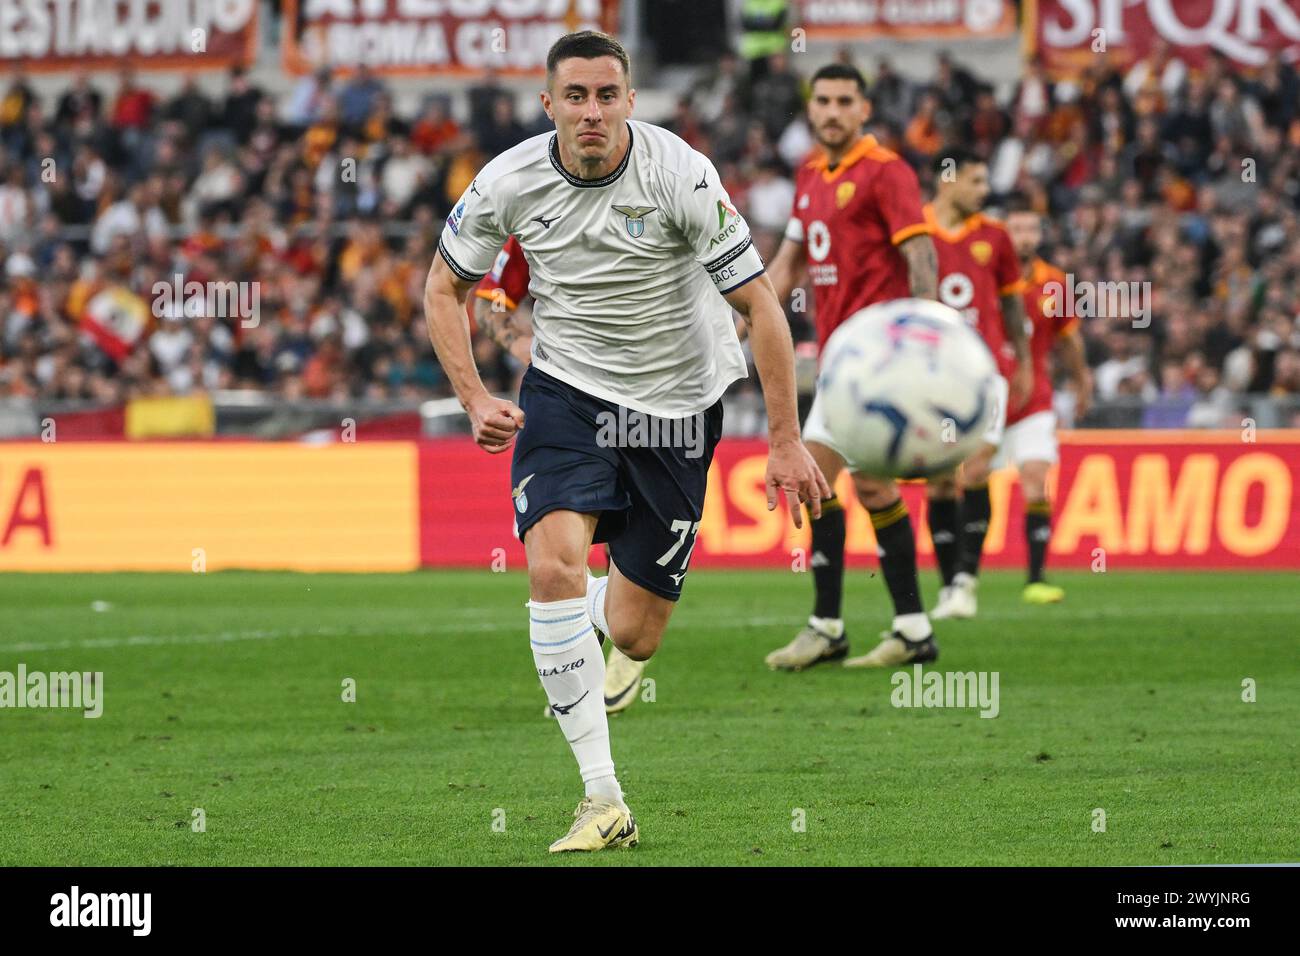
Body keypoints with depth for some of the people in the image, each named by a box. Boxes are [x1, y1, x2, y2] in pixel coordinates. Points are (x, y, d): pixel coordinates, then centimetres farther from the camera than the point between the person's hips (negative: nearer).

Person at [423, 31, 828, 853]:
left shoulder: (681, 177, -20)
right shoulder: (511, 183, -11)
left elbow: (760, 304, -15)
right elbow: (445, 287, 6)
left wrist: (785, 440, -17)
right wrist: (474, 398, -6)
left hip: (676, 405, -1)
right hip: (566, 391, 1)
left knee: (634, 636, 0)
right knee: (554, 566, -26)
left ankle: (609, 611, 43)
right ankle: (603, 800, -23)